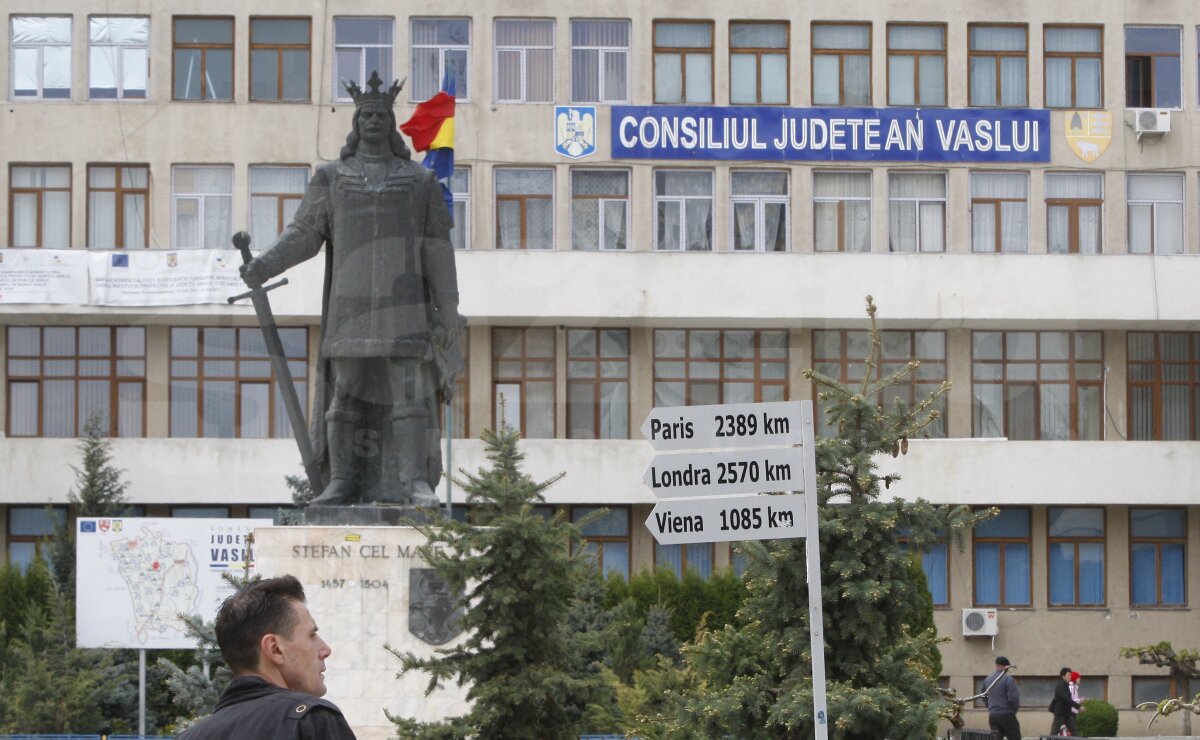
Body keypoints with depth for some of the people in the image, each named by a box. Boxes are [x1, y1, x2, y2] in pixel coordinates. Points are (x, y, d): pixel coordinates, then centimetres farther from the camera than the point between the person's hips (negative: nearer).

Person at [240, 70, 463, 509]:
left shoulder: (419, 181, 6)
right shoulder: (331, 179, 8)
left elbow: (438, 251, 5)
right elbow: (303, 236, 5)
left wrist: (448, 312, -1)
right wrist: (263, 266, -13)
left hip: (403, 308, -1)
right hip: (351, 307, 1)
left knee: (411, 393, -9)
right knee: (345, 395, 0)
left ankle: (416, 485, -9)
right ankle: (343, 485, 5)